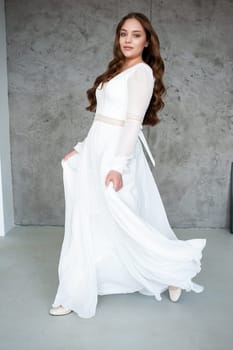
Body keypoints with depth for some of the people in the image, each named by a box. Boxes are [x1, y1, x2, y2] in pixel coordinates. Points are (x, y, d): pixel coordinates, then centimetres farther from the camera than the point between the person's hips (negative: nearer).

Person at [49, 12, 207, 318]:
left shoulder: (142, 72, -7)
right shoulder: (117, 70, 20)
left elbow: (133, 122, -18)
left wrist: (118, 166, -25)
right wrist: (81, 148, 17)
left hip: (116, 154, -9)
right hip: (95, 152, 9)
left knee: (123, 223, -2)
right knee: (87, 223, 11)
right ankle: (77, 295, 23)